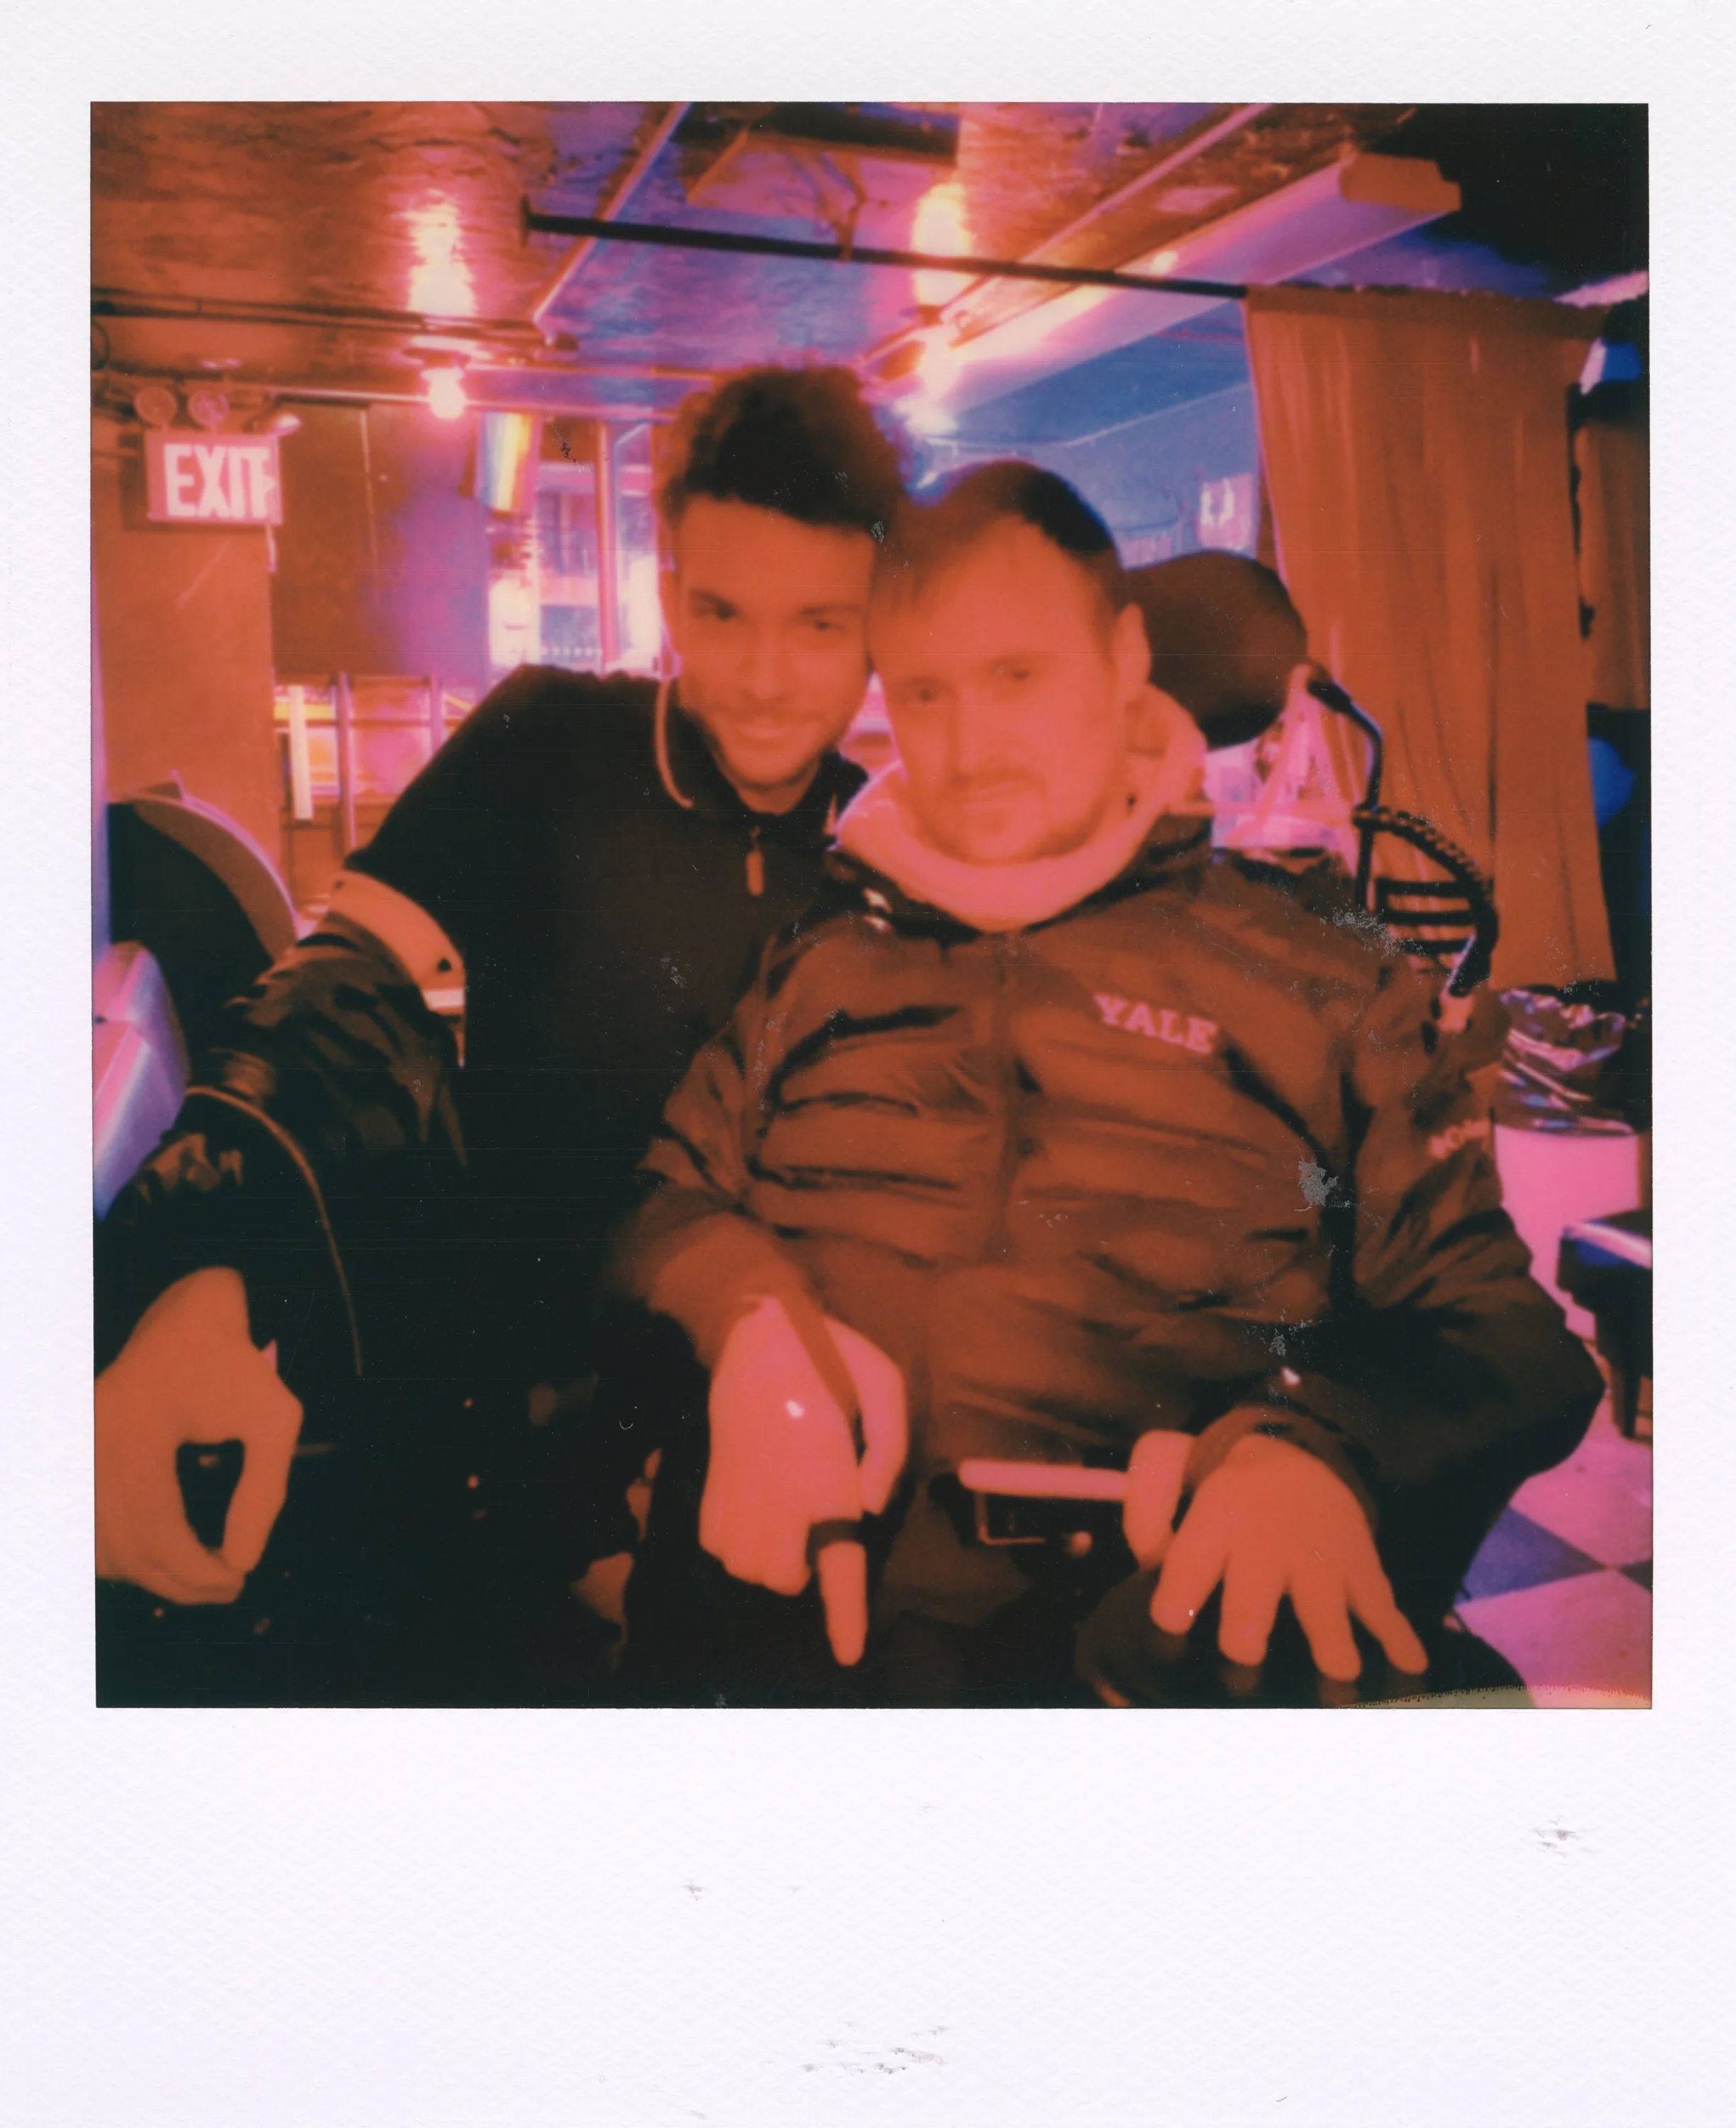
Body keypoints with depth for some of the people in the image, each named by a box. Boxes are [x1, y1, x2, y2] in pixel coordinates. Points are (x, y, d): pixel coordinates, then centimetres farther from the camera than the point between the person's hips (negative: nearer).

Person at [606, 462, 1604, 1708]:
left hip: (1149, 1632, -1)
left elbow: (1499, 1334, 9)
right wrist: (750, 1322, -8)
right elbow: (662, 1193, 16)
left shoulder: (1318, 987, 12)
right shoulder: (814, 963, 19)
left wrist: (1324, 1442, -13)